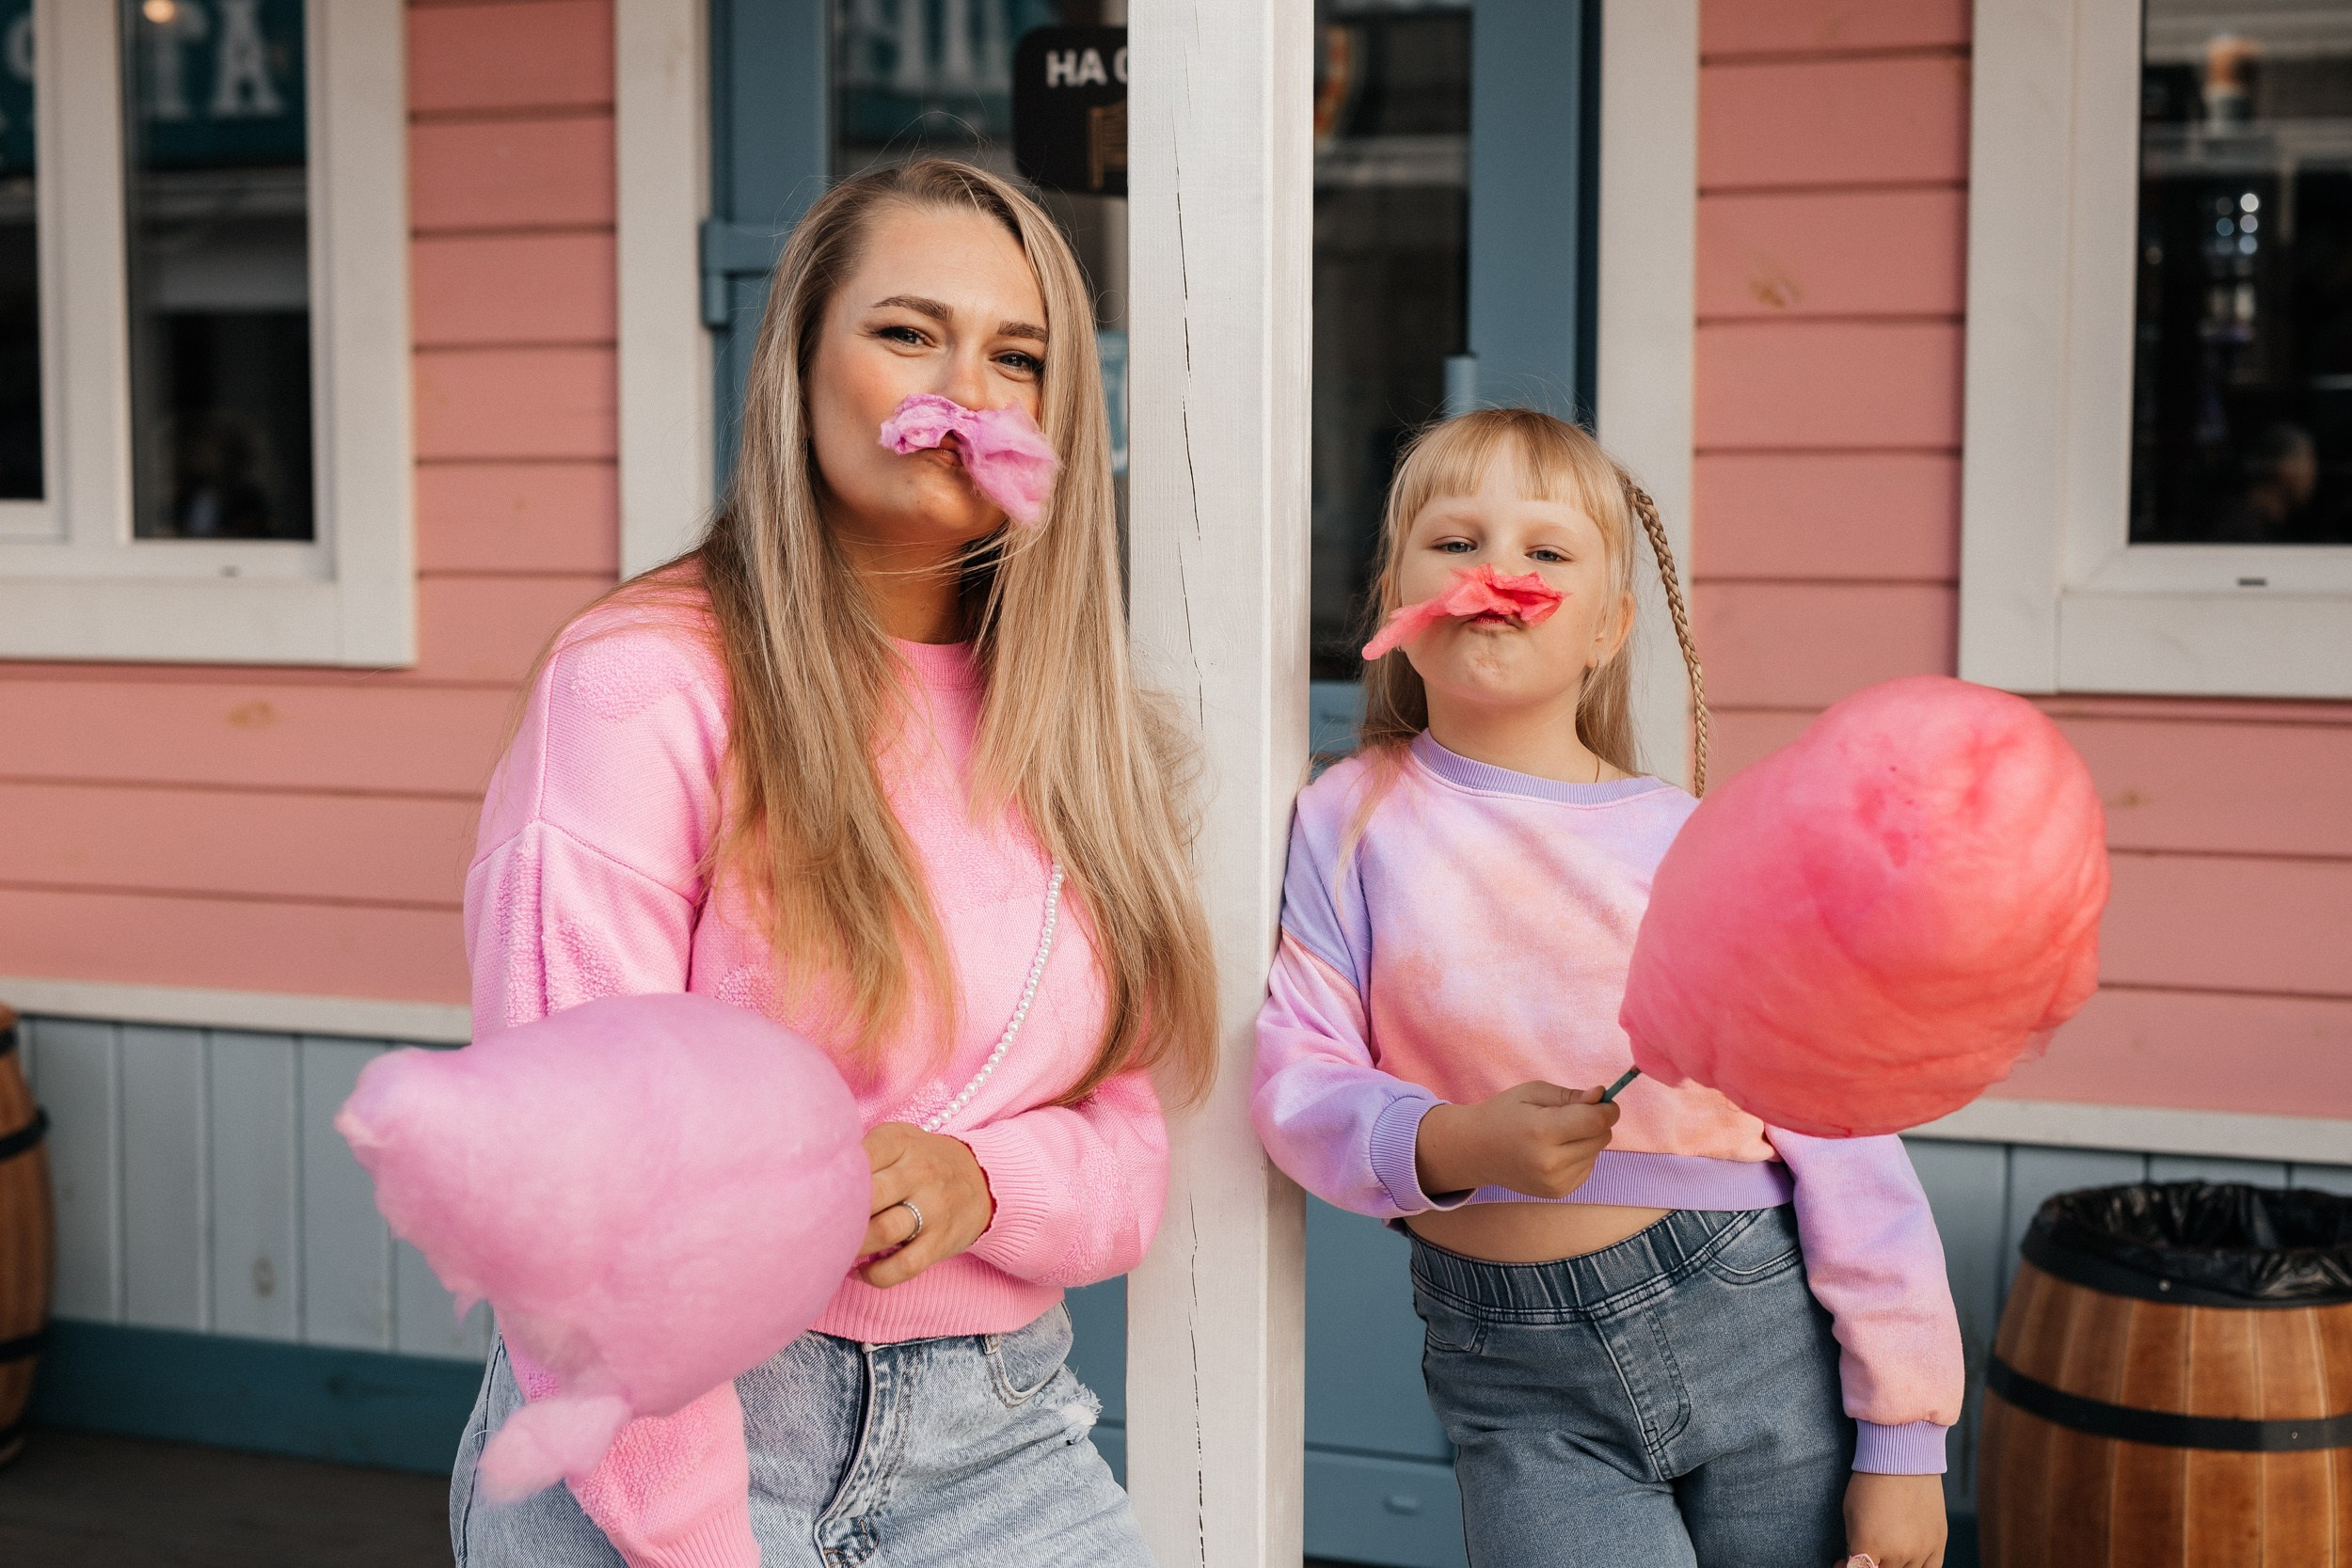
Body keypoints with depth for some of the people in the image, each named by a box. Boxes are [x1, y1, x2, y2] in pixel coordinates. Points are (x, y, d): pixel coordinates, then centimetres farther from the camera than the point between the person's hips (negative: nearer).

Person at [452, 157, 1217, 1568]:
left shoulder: (1073, 729, 7)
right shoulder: (644, 683, -10)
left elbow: (1128, 1148, 7)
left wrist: (978, 1183, -14)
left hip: (999, 1439, 4)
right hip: (655, 1447, -4)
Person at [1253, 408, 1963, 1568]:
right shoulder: (1353, 820, -2)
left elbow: (1838, 1135, -4)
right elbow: (1297, 1083, -6)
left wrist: (1902, 1438, -4)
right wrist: (1457, 1145, -25)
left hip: (1757, 1331, 1)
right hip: (1518, 1383, 0)